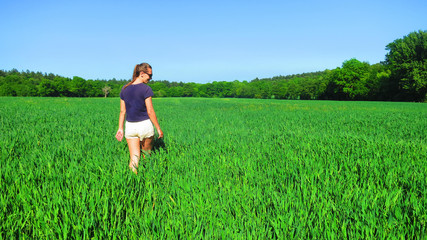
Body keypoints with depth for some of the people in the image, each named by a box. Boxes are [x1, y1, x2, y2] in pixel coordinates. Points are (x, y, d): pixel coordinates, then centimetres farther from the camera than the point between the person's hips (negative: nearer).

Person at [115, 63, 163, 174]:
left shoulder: (125, 89, 5)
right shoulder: (146, 89, -11)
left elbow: (122, 111, 7)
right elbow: (150, 111, -12)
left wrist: (120, 129, 12)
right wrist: (158, 128, -5)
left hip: (130, 126, 4)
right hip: (145, 125, -4)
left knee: (134, 157, 5)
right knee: (147, 154, 19)